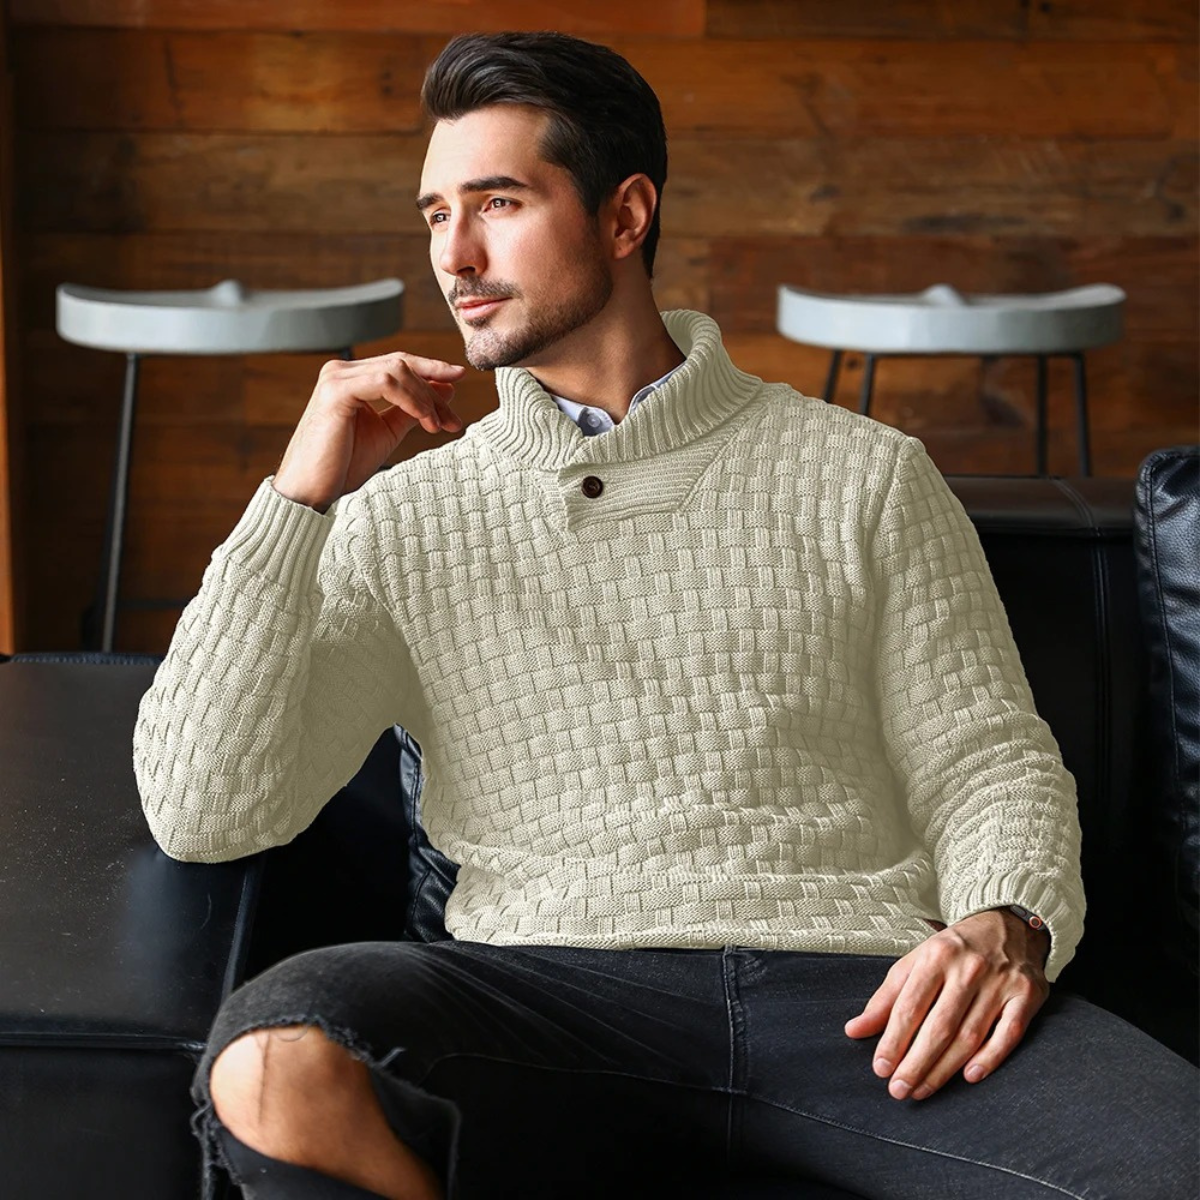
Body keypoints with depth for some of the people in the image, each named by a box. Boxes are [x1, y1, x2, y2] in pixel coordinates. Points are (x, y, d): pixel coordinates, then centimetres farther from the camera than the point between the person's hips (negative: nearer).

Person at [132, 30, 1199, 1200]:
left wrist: (1006, 926, -10)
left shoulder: (864, 476, 15)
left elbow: (986, 759, 13)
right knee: (273, 1067, -34)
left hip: (854, 990, 0)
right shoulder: (403, 521, 15)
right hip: (554, 992, 1)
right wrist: (302, 496, 0)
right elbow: (202, 811, 6)